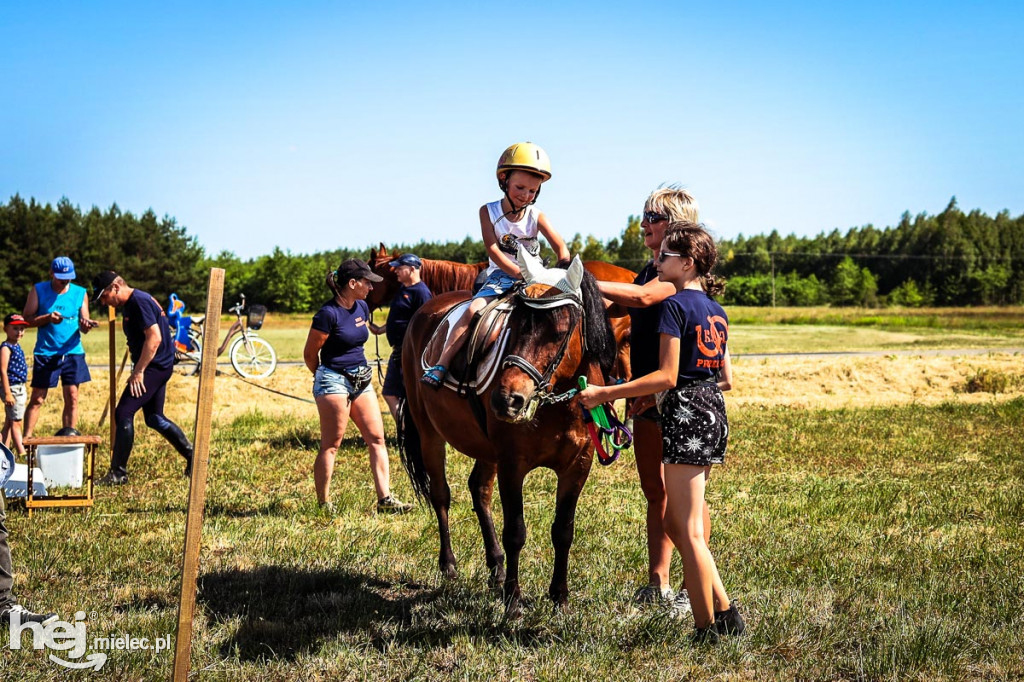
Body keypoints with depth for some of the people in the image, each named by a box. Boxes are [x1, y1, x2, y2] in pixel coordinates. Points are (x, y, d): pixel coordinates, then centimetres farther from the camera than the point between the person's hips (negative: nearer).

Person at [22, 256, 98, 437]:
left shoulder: (80, 293, 5)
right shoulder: (39, 290, 1)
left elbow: (84, 326, 5)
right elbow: (27, 318, -3)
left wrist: (85, 324, -19)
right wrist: (48, 318, -19)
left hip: (72, 353, 2)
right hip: (45, 353, -2)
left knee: (72, 397, -1)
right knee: (37, 399, -1)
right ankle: (26, 439, 5)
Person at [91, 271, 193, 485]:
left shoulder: (139, 301, -17)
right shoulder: (129, 304, 15)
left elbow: (154, 337, -25)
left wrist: (138, 371, -24)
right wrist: (138, 369, 17)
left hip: (155, 366, -11)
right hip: (156, 368, 11)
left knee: (123, 413, -12)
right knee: (154, 418, 17)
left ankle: (118, 473, -7)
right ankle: (192, 457, 23)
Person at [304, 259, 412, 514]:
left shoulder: (362, 308, 8)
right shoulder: (328, 314, -15)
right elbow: (309, 354, -7)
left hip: (361, 379, 8)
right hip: (334, 382, -8)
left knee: (377, 439, 1)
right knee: (331, 445, -2)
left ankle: (385, 499, 2)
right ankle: (323, 504, 5)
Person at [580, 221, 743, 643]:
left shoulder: (675, 304, -12)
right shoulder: (716, 310, 14)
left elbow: (666, 376, -19)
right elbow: (728, 379, 16)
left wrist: (605, 394, -18)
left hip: (685, 413, -9)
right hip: (715, 412, 9)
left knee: (688, 530, -1)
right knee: (674, 520, 17)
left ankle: (708, 628, 6)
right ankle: (725, 610, 17)